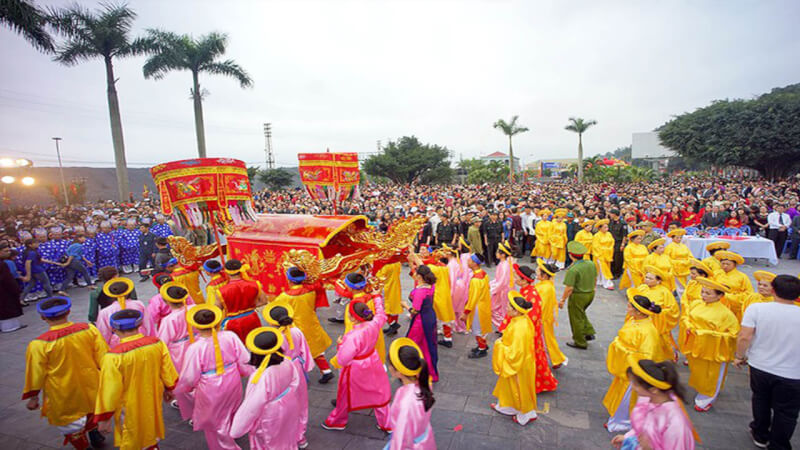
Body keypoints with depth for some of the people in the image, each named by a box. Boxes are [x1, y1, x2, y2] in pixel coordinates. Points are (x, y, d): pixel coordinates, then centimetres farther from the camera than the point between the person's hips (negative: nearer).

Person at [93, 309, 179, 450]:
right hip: (153, 404, 3)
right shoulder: (157, 344, -16)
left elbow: (109, 391, -19)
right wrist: (168, 389, 14)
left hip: (130, 411, -3)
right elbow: (169, 373, -5)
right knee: (151, 437, 29)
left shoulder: (114, 356, -27)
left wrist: (103, 418, -5)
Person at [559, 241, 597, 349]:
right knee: (581, 313, 31)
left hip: (578, 296, -7)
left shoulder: (573, 270, -28)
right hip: (591, 293, 8)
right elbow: (595, 278, 10)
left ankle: (580, 343, 24)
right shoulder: (591, 264, -5)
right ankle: (589, 332, 31)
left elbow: (569, 288, -26)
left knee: (576, 319, 11)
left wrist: (562, 300, -15)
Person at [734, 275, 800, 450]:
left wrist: (739, 356, 0)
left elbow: (744, 337, -17)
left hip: (759, 367, 1)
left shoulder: (756, 308, -17)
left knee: (761, 401, 24)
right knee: (786, 412, 17)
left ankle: (760, 436, 41)